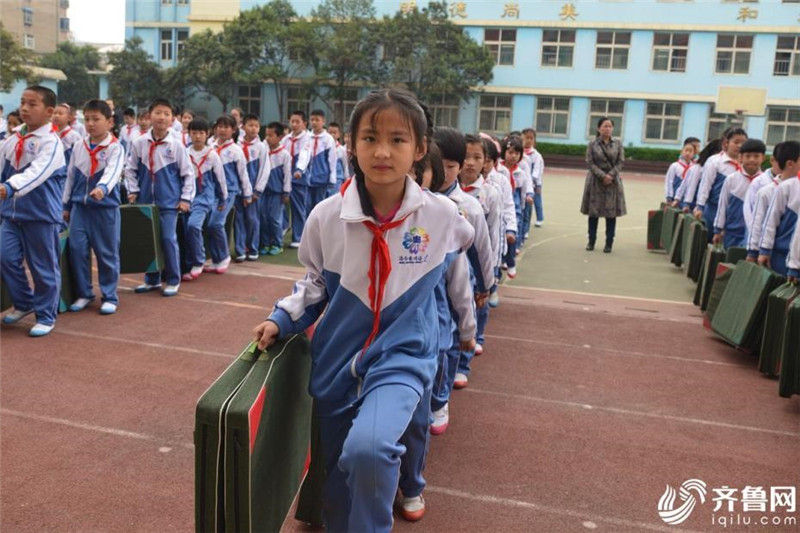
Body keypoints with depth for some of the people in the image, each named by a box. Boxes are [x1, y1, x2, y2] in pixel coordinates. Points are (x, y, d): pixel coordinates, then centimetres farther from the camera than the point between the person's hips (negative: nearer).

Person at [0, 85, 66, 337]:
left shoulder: (51, 142, -13)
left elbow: (36, 172, -28)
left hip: (41, 214, -6)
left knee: (43, 267, 3)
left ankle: (45, 316, 19)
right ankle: (23, 303, 25)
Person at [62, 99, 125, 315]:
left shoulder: (115, 148, -7)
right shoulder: (79, 147, 9)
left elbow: (113, 172, -25)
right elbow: (71, 176, 15)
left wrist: (102, 188, -45)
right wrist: (66, 205, 16)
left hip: (106, 206, -5)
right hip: (80, 206, 5)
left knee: (107, 253, 3)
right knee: (77, 249, 3)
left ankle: (109, 297, 14)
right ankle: (83, 293, 18)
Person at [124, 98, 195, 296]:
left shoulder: (177, 145, -4)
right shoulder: (139, 143, 2)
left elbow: (188, 173, 0)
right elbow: (130, 169, 11)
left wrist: (186, 198, -4)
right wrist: (133, 191, 3)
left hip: (169, 201, -3)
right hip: (145, 200, 3)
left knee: (168, 239, -5)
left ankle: (173, 280, 9)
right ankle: (152, 279, 23)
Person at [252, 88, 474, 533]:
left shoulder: (442, 215, -11)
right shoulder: (325, 217, -10)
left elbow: (464, 252, 14)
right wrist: (281, 320, -6)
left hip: (402, 357, -2)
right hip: (337, 361, 2)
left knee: (368, 450, -29)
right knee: (338, 475, 16)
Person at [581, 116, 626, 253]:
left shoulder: (618, 144, 6)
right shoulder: (592, 144, 1)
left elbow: (620, 162, 2)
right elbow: (590, 163, -5)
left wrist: (610, 175, -13)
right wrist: (603, 176, -16)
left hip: (613, 182, 1)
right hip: (595, 182, -1)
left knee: (611, 213, 1)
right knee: (593, 212, 4)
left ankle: (609, 243, 9)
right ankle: (591, 241, 15)